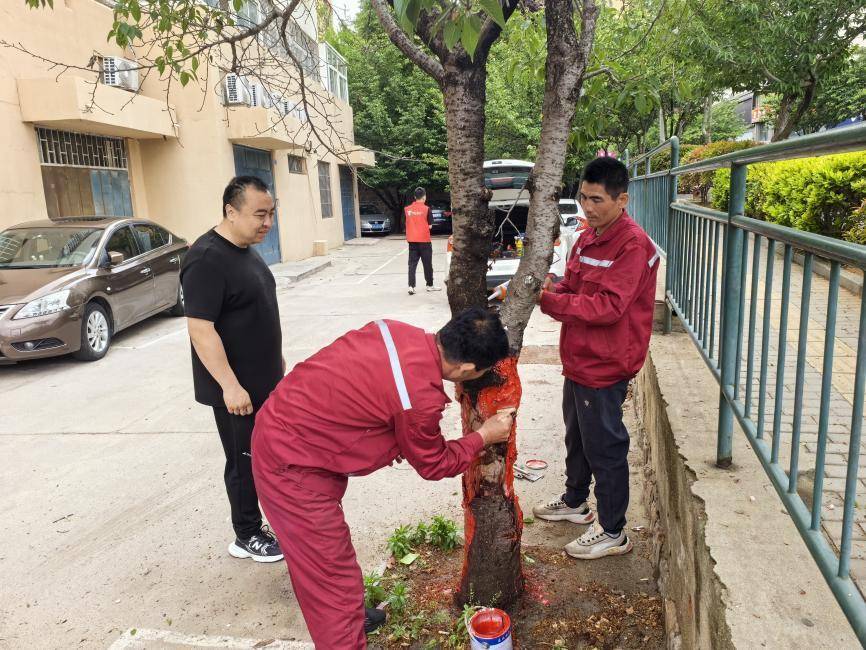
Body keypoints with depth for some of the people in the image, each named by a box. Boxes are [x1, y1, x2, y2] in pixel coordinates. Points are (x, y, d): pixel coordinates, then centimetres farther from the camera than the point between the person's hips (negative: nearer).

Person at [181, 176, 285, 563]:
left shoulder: (246, 251, 9)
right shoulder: (207, 259, -20)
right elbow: (200, 328, -24)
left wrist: (276, 360, 21)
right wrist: (230, 385, -25)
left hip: (264, 380, 9)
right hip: (237, 389, -9)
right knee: (245, 461, 5)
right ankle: (247, 537, 22)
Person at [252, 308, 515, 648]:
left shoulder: (397, 330, -5)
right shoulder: (421, 397, -26)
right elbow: (433, 464, -6)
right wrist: (484, 436, 6)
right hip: (292, 463, -10)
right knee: (332, 575, 2)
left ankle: (346, 615, 47)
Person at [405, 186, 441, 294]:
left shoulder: (408, 209, 2)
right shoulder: (426, 209, -8)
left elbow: (407, 223, 11)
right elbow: (430, 226, -6)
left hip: (412, 240, 3)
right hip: (424, 240, -3)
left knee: (412, 263, 5)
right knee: (427, 263, 9)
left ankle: (411, 286, -5)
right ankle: (430, 285, 20)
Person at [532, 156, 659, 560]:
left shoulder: (633, 245, -20)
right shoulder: (588, 237, 9)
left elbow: (608, 306, -27)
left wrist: (550, 301, -28)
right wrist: (549, 291, -8)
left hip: (605, 365, -9)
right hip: (578, 358, 9)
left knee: (604, 447, 4)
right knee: (577, 436, 24)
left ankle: (613, 532, 22)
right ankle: (575, 502, 44)